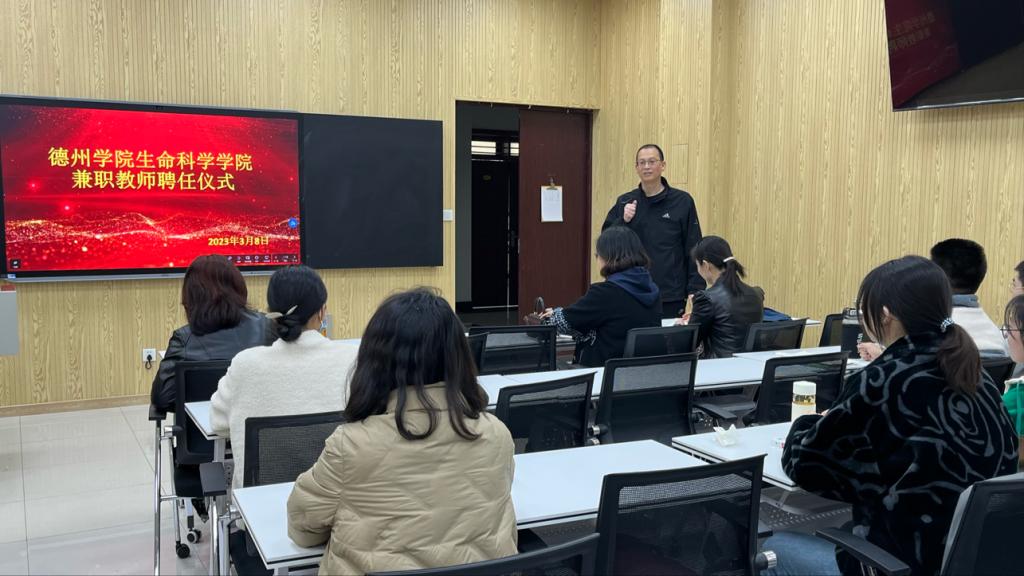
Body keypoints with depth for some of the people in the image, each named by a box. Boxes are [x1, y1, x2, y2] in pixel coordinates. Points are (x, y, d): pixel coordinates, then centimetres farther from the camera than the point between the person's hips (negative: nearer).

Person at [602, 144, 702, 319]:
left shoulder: (682, 201, -1)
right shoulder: (624, 202, 7)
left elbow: (693, 249, -2)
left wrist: (694, 289, -7)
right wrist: (622, 221, -12)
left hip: (671, 297, -2)